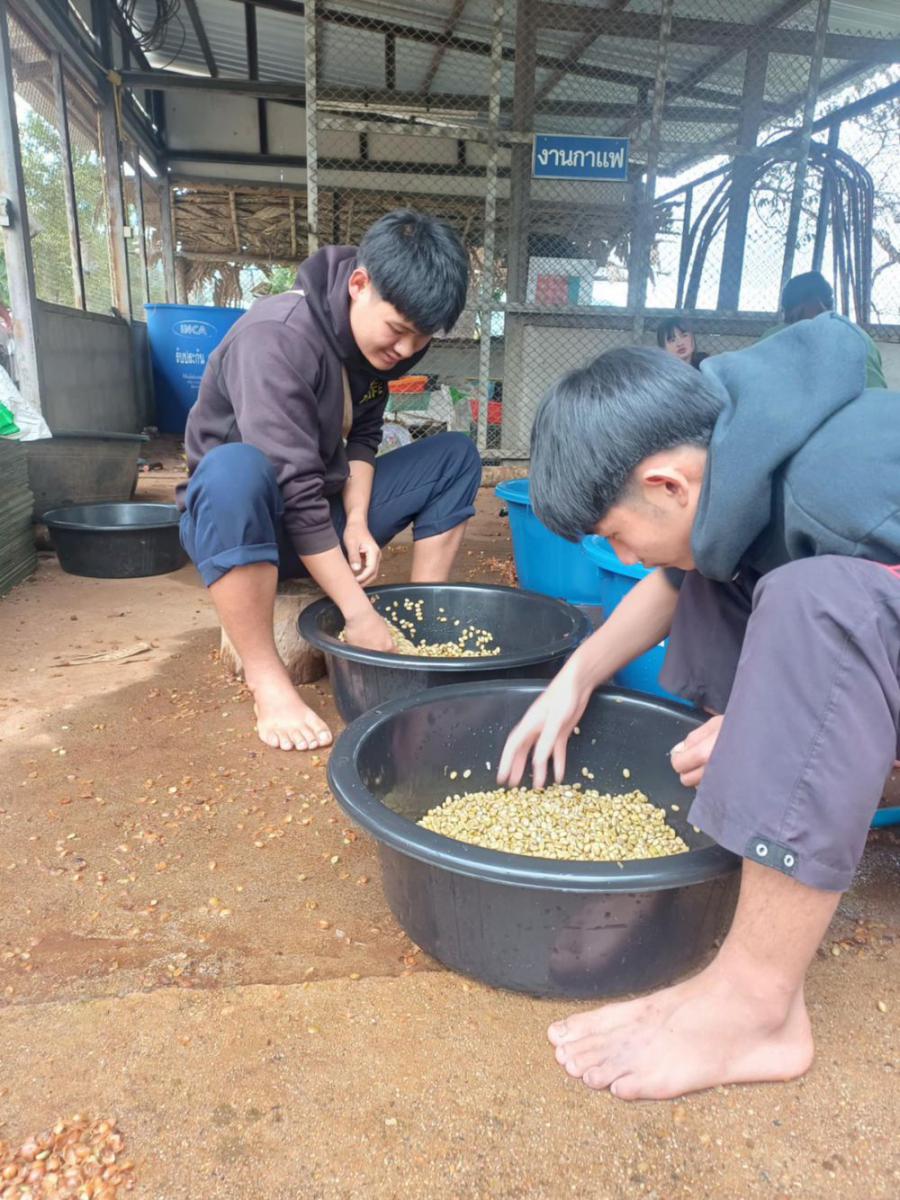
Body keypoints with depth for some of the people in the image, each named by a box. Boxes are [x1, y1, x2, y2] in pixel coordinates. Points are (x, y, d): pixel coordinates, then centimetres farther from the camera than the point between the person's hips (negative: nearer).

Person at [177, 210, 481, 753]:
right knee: (235, 470, -41)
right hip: (238, 521, -7)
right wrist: (359, 612, -31)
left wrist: (357, 521, -15)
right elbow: (294, 492, -32)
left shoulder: (382, 338, -4)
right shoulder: (275, 338, -27)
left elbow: (362, 437, 3)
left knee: (456, 455, -1)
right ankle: (266, 676, -26)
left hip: (325, 514, 7)